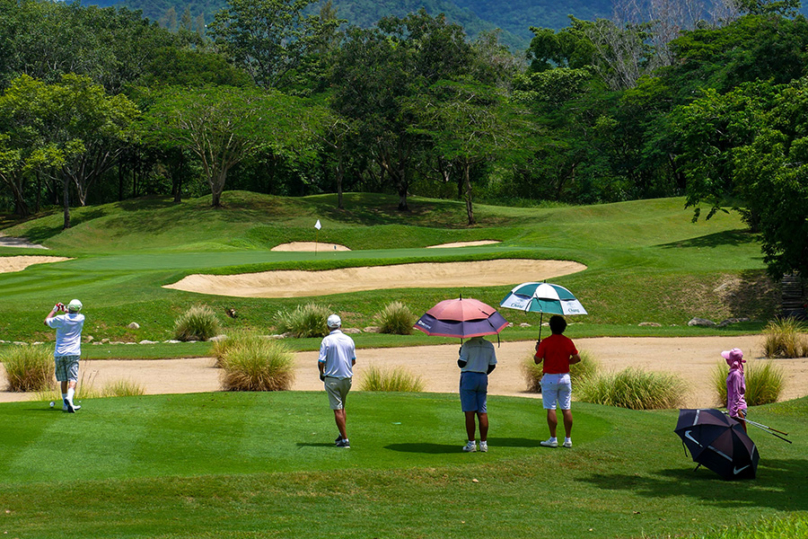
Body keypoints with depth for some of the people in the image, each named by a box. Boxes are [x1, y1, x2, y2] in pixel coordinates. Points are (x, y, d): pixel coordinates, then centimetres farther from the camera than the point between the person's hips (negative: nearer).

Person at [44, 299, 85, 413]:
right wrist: (65, 310, 33)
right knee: (73, 379, -9)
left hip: (59, 353, 1)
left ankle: (65, 403, 19)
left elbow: (46, 321, 16)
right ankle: (69, 398, -34)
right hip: (73, 353, -1)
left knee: (63, 380, 12)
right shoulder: (81, 318, 1)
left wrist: (55, 310, 24)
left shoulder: (60, 319, -3)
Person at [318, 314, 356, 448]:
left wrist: (322, 373, 5)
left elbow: (321, 362, -14)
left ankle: (345, 440, -6)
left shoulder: (327, 341, -11)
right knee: (342, 407, 23)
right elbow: (353, 361, 11)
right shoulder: (349, 340, 2)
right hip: (347, 377, 5)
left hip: (332, 378, -5)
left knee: (338, 410, -3)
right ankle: (342, 435, 26)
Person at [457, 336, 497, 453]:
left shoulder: (468, 345, -10)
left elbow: (461, 364, -10)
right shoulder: (489, 346, 6)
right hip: (483, 379, 5)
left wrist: (460, 354, 9)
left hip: (468, 378, -5)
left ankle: (471, 443, -5)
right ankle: (483, 443, 6)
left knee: (469, 412, -3)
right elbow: (492, 365, 9)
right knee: (482, 412, 6)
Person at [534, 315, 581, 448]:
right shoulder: (568, 342, 1)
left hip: (550, 378, -4)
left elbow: (537, 360, -9)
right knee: (566, 409, 7)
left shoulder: (545, 342, -10)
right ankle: (568, 439, 8)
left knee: (551, 409, -1)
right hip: (565, 377, 4)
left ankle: (553, 439, -1)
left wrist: (537, 350, 9)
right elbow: (577, 358, 5)